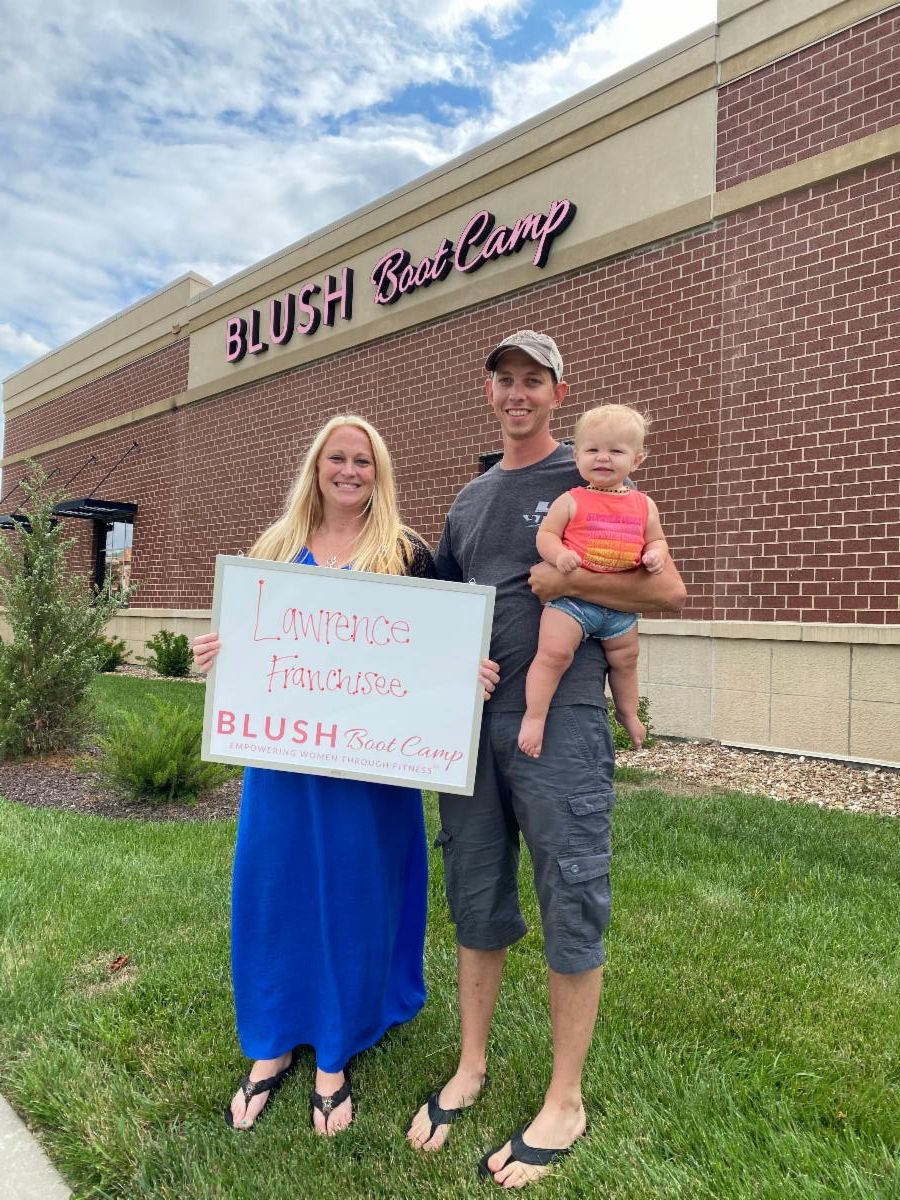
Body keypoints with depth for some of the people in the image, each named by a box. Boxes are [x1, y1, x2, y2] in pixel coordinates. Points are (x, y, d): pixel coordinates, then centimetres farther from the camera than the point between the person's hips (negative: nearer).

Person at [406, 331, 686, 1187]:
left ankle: (565, 1102, 23)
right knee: (476, 902, 14)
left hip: (560, 722, -5)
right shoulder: (470, 499, 17)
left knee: (570, 906, 4)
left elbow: (669, 590, -8)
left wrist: (561, 580, -13)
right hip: (472, 718, 6)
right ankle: (470, 1068, 33)